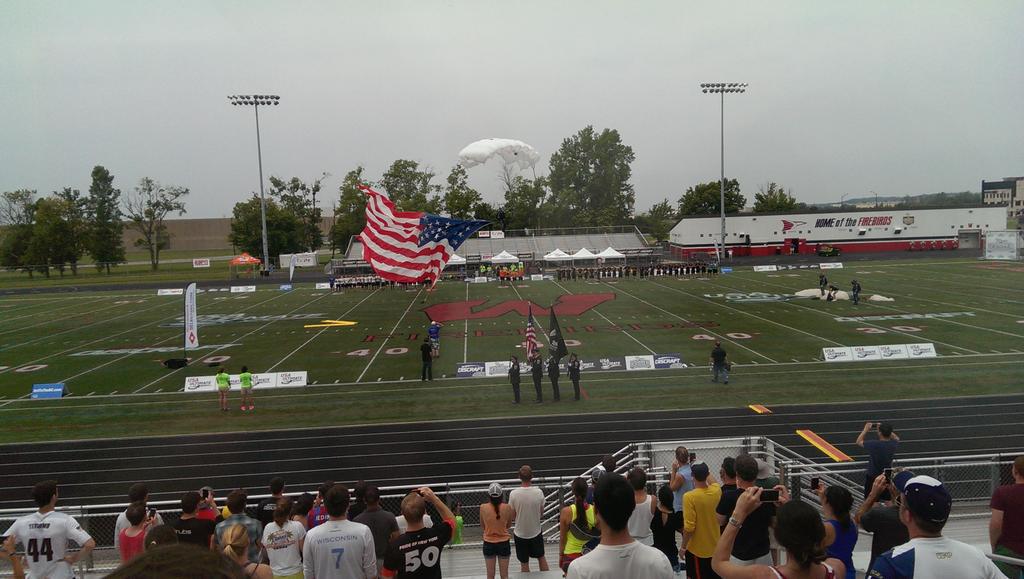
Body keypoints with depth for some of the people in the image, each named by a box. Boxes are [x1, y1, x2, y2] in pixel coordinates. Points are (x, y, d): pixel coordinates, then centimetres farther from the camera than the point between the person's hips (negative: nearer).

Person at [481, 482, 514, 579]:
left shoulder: (483, 507, -13)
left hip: (489, 544, 0)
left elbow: (482, 525, 2)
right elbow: (509, 525, 2)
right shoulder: (507, 507, -13)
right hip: (503, 543, 0)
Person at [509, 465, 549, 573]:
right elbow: (541, 513, -2)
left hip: (520, 533, -1)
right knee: (541, 557, 23)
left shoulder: (513, 494, -18)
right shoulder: (539, 492, -15)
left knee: (524, 563, 13)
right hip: (536, 532, 1)